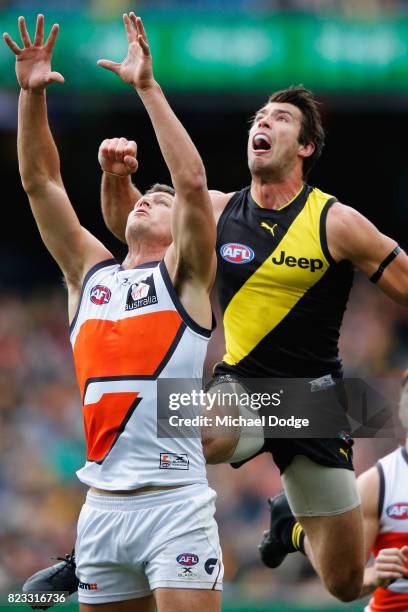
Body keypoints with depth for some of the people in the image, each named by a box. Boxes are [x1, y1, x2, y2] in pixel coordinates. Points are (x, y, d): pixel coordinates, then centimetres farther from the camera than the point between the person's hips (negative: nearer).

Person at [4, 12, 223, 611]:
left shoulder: (183, 274, 4)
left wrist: (148, 86, -13)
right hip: (101, 506, 5)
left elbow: (192, 180, -10)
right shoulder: (89, 270, 16)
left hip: (174, 500, -5)